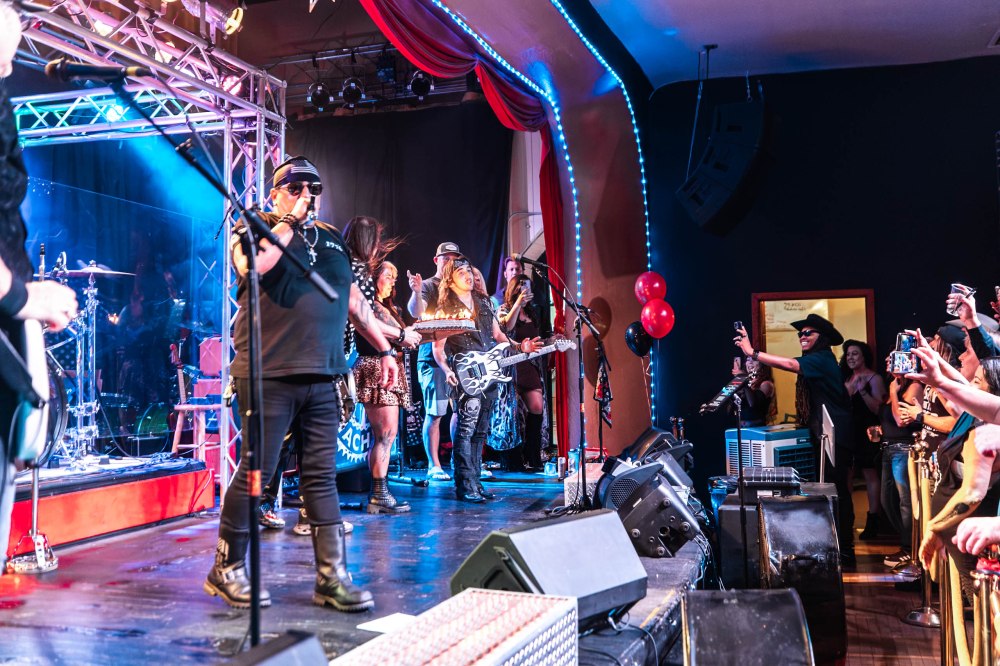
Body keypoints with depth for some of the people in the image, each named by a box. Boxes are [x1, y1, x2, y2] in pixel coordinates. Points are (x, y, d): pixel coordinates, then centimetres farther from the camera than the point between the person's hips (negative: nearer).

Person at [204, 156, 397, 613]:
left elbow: (354, 298, 26)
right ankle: (227, 569, 16)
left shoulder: (332, 239, 21)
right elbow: (256, 264, -19)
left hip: (323, 378, 5)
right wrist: (290, 222, -9)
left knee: (321, 476, 5)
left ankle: (332, 577, 8)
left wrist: (384, 349, 23)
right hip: (269, 375, -5)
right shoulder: (255, 228, 4)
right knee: (256, 472, 0)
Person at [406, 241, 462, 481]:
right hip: (433, 356, -6)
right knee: (434, 413, -6)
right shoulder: (427, 286, 0)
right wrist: (416, 292, -35)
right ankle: (434, 466, -1)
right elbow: (416, 312, -18)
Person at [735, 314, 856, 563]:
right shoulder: (817, 360, 18)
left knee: (837, 490, -8)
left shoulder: (822, 358, -12)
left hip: (835, 436, -10)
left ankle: (845, 550, -3)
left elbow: (791, 365, -27)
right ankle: (835, 544, 18)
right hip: (823, 434, 10)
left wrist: (753, 352, -29)